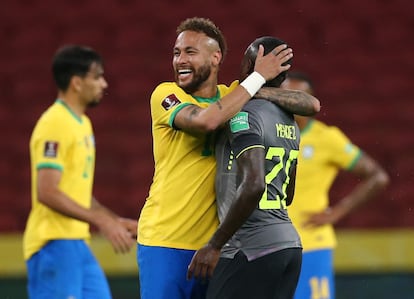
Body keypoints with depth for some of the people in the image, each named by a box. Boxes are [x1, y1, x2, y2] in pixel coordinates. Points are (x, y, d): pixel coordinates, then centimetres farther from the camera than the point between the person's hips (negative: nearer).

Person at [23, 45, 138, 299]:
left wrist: (117, 221, 16)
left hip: (78, 243, 10)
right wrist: (102, 221, -20)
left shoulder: (82, 123, 17)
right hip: (55, 245, -10)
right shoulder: (55, 124, -14)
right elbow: (47, 192, -21)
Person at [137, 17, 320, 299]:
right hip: (164, 243, -4)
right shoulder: (165, 95, -3)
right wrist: (258, 78, -16)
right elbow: (205, 120, -25)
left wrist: (264, 92, -17)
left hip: (214, 243, 4)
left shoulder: (233, 95, 8)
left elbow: (312, 104, 2)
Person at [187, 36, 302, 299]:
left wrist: (215, 246, -19)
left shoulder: (244, 115, -12)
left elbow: (254, 185, -24)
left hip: (252, 249, -9)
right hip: (290, 243, 9)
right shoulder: (290, 122, 15)